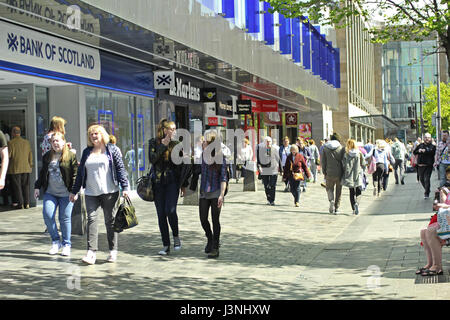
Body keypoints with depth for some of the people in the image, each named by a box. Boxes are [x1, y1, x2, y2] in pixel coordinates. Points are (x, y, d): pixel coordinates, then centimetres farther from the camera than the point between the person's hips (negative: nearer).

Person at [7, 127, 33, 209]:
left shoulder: (10, 143, -9)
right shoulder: (26, 142, 6)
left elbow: (8, 155, -10)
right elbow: (30, 155, 9)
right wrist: (30, 164, 17)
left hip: (15, 169, -4)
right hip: (26, 168, 4)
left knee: (16, 186, 2)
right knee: (26, 186, 10)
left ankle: (20, 203, 0)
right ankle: (27, 203, 10)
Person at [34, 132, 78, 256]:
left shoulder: (71, 156, -3)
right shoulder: (47, 156, 13)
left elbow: (75, 174, -5)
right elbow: (42, 173, 22)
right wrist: (37, 187, 17)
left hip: (66, 194, -4)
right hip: (50, 192, 4)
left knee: (65, 218, 1)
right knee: (47, 215, -10)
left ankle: (66, 244, 14)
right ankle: (56, 241, 6)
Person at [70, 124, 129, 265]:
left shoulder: (112, 149, 3)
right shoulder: (87, 152, 14)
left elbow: (120, 168, -1)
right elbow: (80, 172, 17)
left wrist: (125, 187, -10)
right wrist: (74, 191, 16)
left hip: (109, 192, -3)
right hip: (91, 193, 3)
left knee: (110, 220, 4)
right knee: (92, 219, -8)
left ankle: (113, 251, 13)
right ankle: (91, 252, -13)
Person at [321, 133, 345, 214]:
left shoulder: (325, 148, -2)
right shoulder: (341, 148, -4)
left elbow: (323, 161, 0)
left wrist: (324, 172, 10)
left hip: (330, 173, 0)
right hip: (339, 173, 0)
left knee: (329, 188, 17)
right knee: (338, 191, 13)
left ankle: (331, 200, -12)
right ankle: (336, 208, 15)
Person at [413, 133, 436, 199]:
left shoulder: (432, 146, 1)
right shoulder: (420, 145, 14)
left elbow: (432, 152, -17)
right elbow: (414, 152, 10)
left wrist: (425, 151, -21)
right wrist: (418, 151, -10)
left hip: (428, 165, -5)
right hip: (420, 165, 5)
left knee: (427, 179, -10)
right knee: (421, 179, 13)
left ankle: (426, 193, -2)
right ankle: (427, 190, 34)